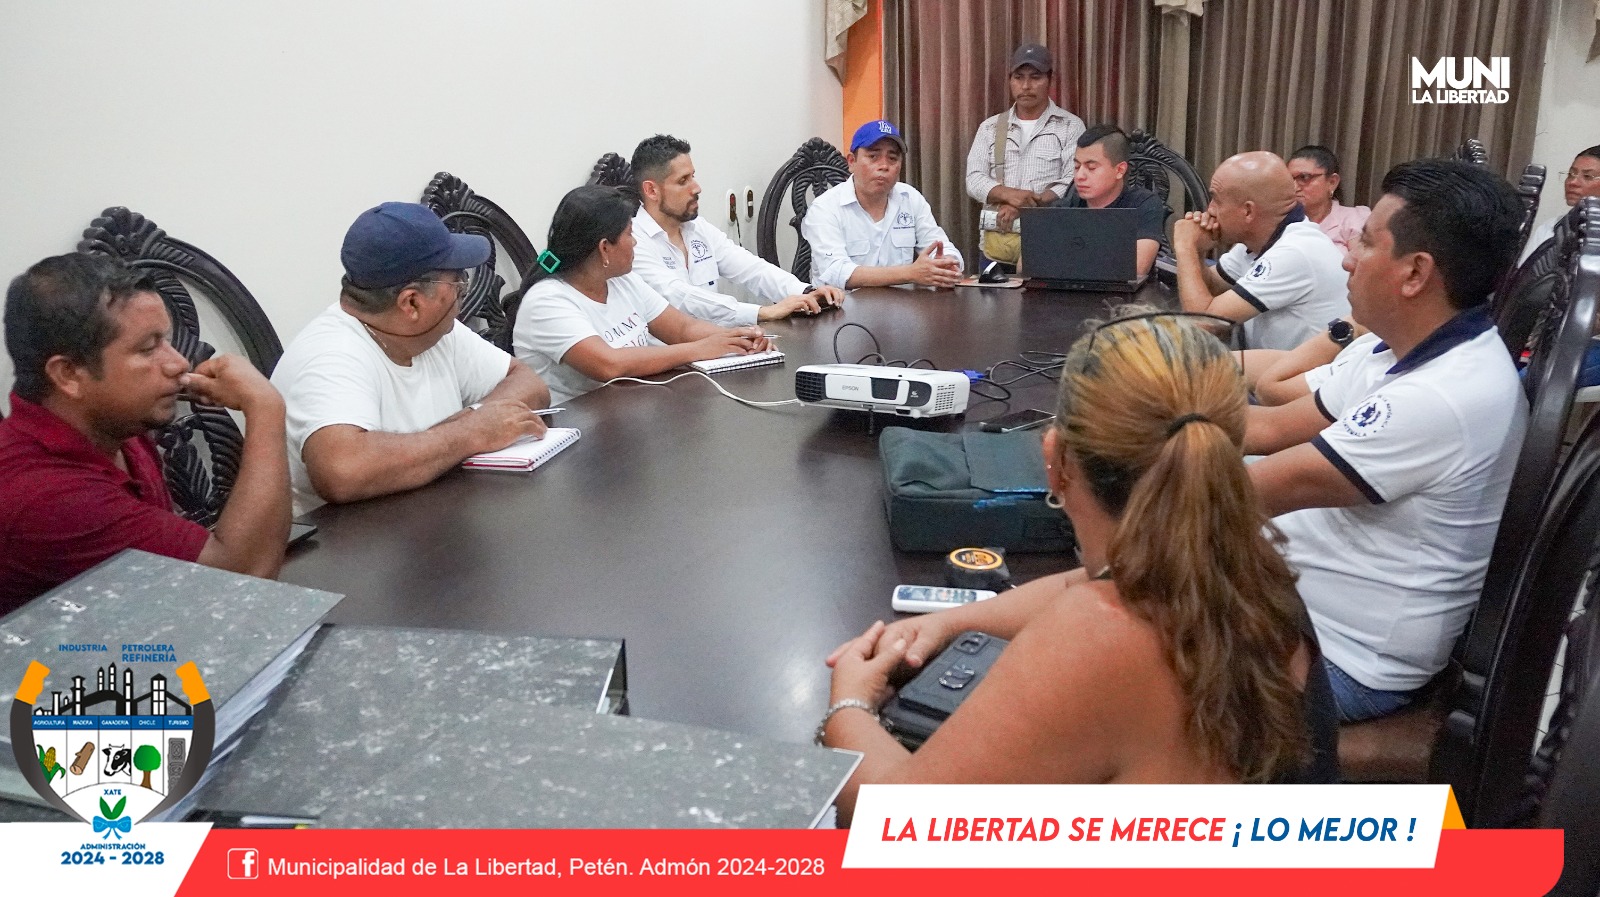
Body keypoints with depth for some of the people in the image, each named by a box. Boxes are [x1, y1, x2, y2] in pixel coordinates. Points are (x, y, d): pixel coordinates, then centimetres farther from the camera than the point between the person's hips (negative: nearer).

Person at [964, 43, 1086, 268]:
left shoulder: (1071, 126, 3)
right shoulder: (990, 127, 12)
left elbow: (1074, 182, -7)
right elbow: (974, 179, 4)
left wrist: (1024, 206, -18)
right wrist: (1009, 194, -16)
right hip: (997, 237, 3)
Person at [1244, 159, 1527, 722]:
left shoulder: (1443, 399, -29)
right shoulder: (1392, 349, 0)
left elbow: (1268, 489, -25)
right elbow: (1274, 428, 7)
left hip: (1343, 661, -8)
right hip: (1293, 589, 8)